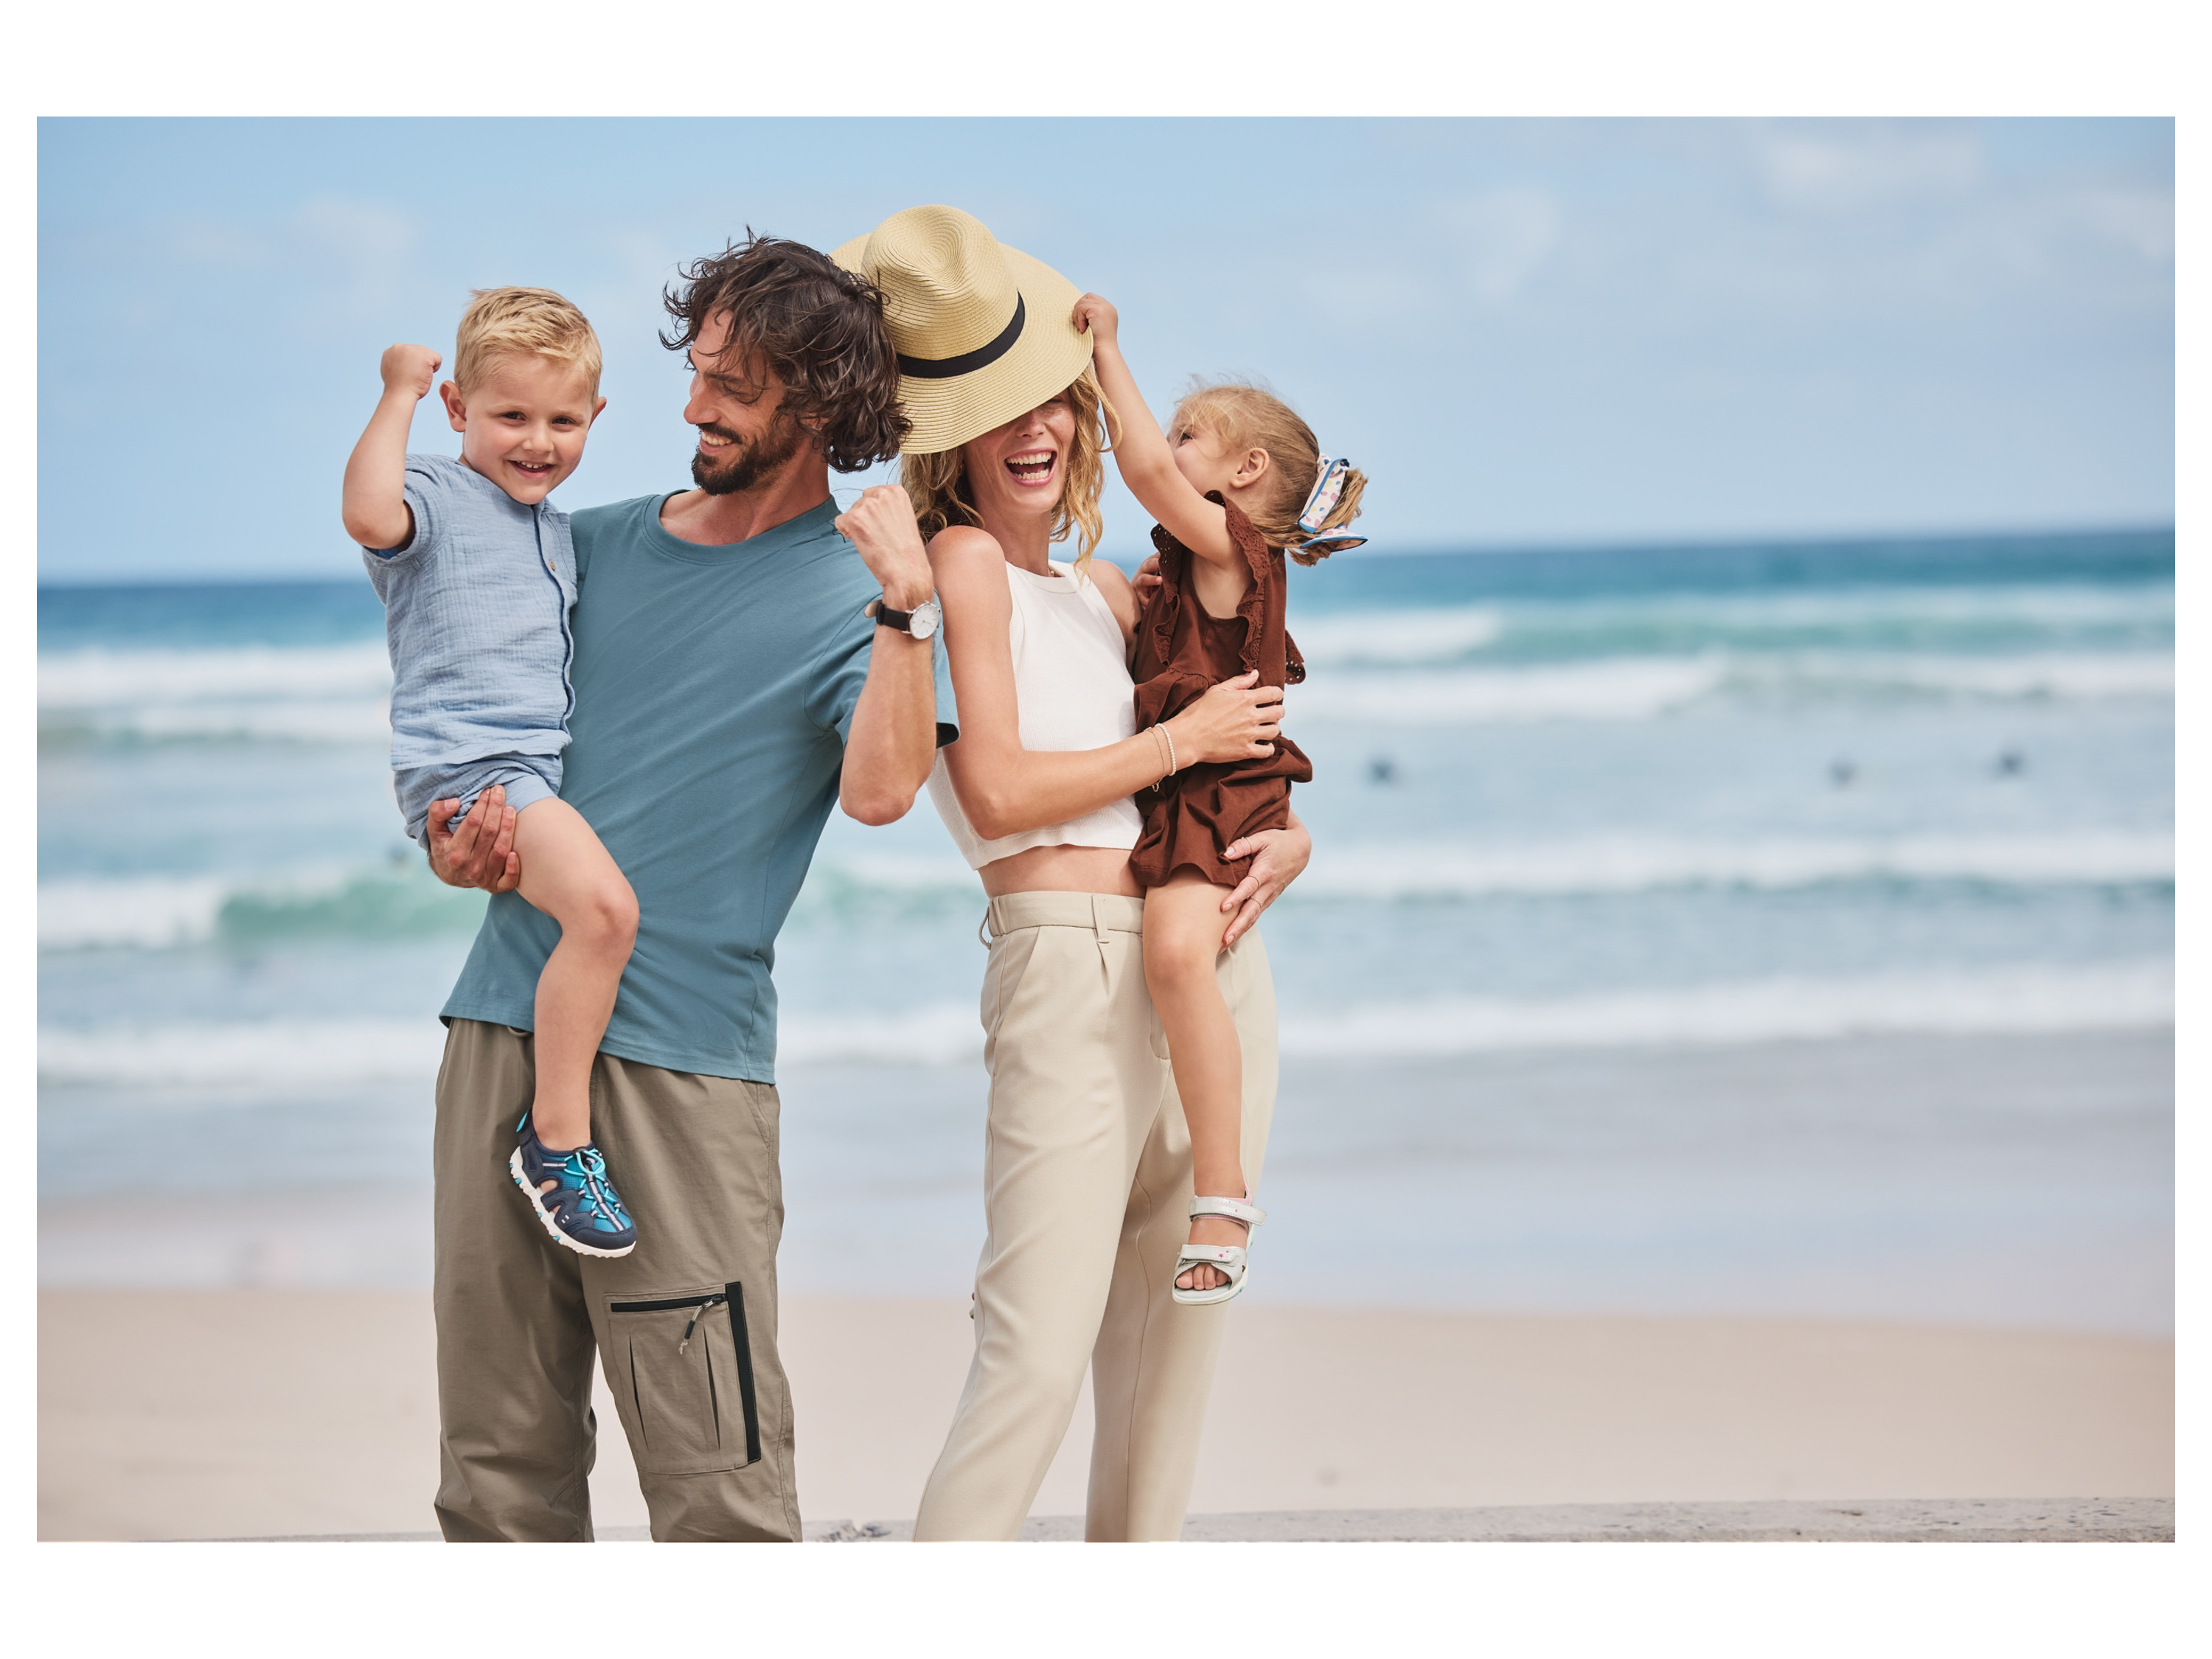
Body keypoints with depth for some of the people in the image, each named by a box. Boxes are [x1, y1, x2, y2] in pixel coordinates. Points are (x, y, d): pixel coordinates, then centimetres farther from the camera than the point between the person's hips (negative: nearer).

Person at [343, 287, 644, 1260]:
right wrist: (398, 394, -19)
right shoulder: (437, 498, -5)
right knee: (601, 905, -30)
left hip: (547, 766, 10)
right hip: (464, 766, -10)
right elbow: (369, 513, -30)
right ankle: (557, 1140, -22)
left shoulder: (558, 529, 22)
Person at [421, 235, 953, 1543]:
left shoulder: (857, 592, 1)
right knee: (499, 1459, 8)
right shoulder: (597, 545, 15)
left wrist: (906, 606, -26)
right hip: (503, 1022, 5)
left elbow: (881, 789, -17)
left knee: (715, 1477, -9)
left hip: (682, 1055, -5)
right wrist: (446, 834, 5)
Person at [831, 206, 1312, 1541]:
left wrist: (1285, 842, 5)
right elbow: (999, 790, -13)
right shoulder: (960, 556, -3)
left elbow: (1242, 764, 27)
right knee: (1039, 1358, -16)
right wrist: (1185, 740, -4)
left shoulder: (1104, 591, 19)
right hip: (1074, 969, -8)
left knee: (1165, 1367, 8)